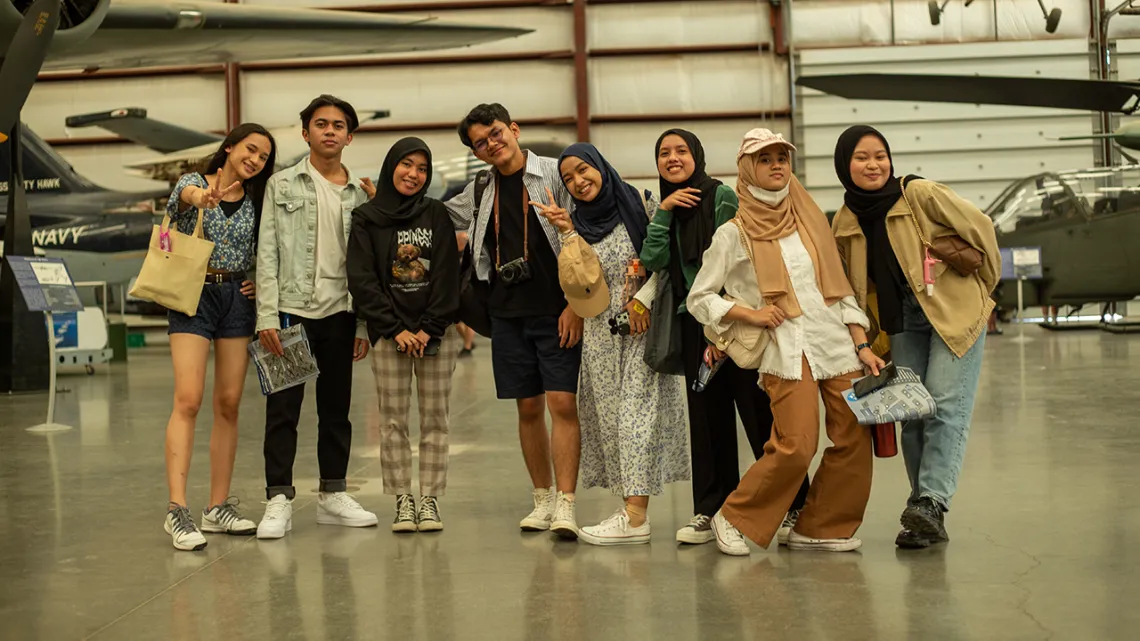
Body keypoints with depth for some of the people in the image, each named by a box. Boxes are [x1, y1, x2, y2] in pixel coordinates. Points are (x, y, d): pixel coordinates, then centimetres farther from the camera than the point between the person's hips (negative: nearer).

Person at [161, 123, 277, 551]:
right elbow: (184, 194, -26)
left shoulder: (256, 202, 11)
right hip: (194, 294, -4)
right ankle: (177, 508, -19)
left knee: (229, 404, 4)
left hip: (238, 299, 4)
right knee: (188, 400, -15)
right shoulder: (194, 183, 0)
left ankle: (219, 506, 11)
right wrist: (198, 196, -50)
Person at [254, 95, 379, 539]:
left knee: (337, 409, 9)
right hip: (292, 310, -3)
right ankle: (279, 500, 2)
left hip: (339, 314, 3)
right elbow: (268, 254, -3)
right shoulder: (283, 185, 3)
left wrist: (365, 324, 4)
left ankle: (333, 495, 19)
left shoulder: (359, 194, 10)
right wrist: (268, 317, -12)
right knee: (283, 410, -2)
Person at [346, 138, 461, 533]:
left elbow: (447, 275, 1)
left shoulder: (437, 216, 7)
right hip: (389, 334, -1)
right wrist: (396, 329, -9)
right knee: (393, 420, -1)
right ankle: (402, 501, 5)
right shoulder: (367, 219, 4)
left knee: (435, 418, 1)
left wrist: (430, 329, -9)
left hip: (437, 332, 1)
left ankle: (430, 499, 6)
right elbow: (362, 280, -2)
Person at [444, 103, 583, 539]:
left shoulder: (555, 175, -3)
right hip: (509, 314, 5)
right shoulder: (479, 192, 11)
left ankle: (565, 505, -11)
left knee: (562, 404, -10)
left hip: (557, 311, -4)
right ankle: (543, 499, 19)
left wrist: (575, 305, -12)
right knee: (528, 408, 9)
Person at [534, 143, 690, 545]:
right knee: (611, 418, 3)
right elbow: (582, 284, -2)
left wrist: (644, 299, -13)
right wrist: (568, 234, -10)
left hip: (643, 328, -5)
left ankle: (635, 515, -13)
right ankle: (631, 507, 8)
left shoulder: (641, 205, -2)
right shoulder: (578, 224, 10)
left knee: (637, 411, -10)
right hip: (600, 334, 5)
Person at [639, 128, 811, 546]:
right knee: (707, 416, 8)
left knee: (759, 411, -3)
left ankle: (797, 506, 6)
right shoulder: (663, 207, 12)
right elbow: (653, 261, 0)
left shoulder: (722, 196, -6)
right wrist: (664, 211, -8)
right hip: (694, 323, 5)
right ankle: (708, 510, 15)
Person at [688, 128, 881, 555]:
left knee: (855, 440, -3)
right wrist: (750, 314, -7)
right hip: (787, 349, -5)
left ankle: (819, 529, 13)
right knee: (795, 447, -15)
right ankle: (735, 520, 5)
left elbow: (842, 289, 16)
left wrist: (863, 346, 8)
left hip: (839, 343, 5)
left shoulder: (812, 220, 16)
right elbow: (699, 298, 7)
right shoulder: (734, 234, 4)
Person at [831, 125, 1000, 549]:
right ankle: (926, 518, 7)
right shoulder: (844, 223, 3)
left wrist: (984, 287, 3)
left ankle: (931, 503, -19)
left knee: (946, 407, -15)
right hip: (903, 324, 5)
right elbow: (851, 284, 14)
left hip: (956, 314, -5)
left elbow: (979, 228, -6)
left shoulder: (920, 195, -12)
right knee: (912, 415, 2)